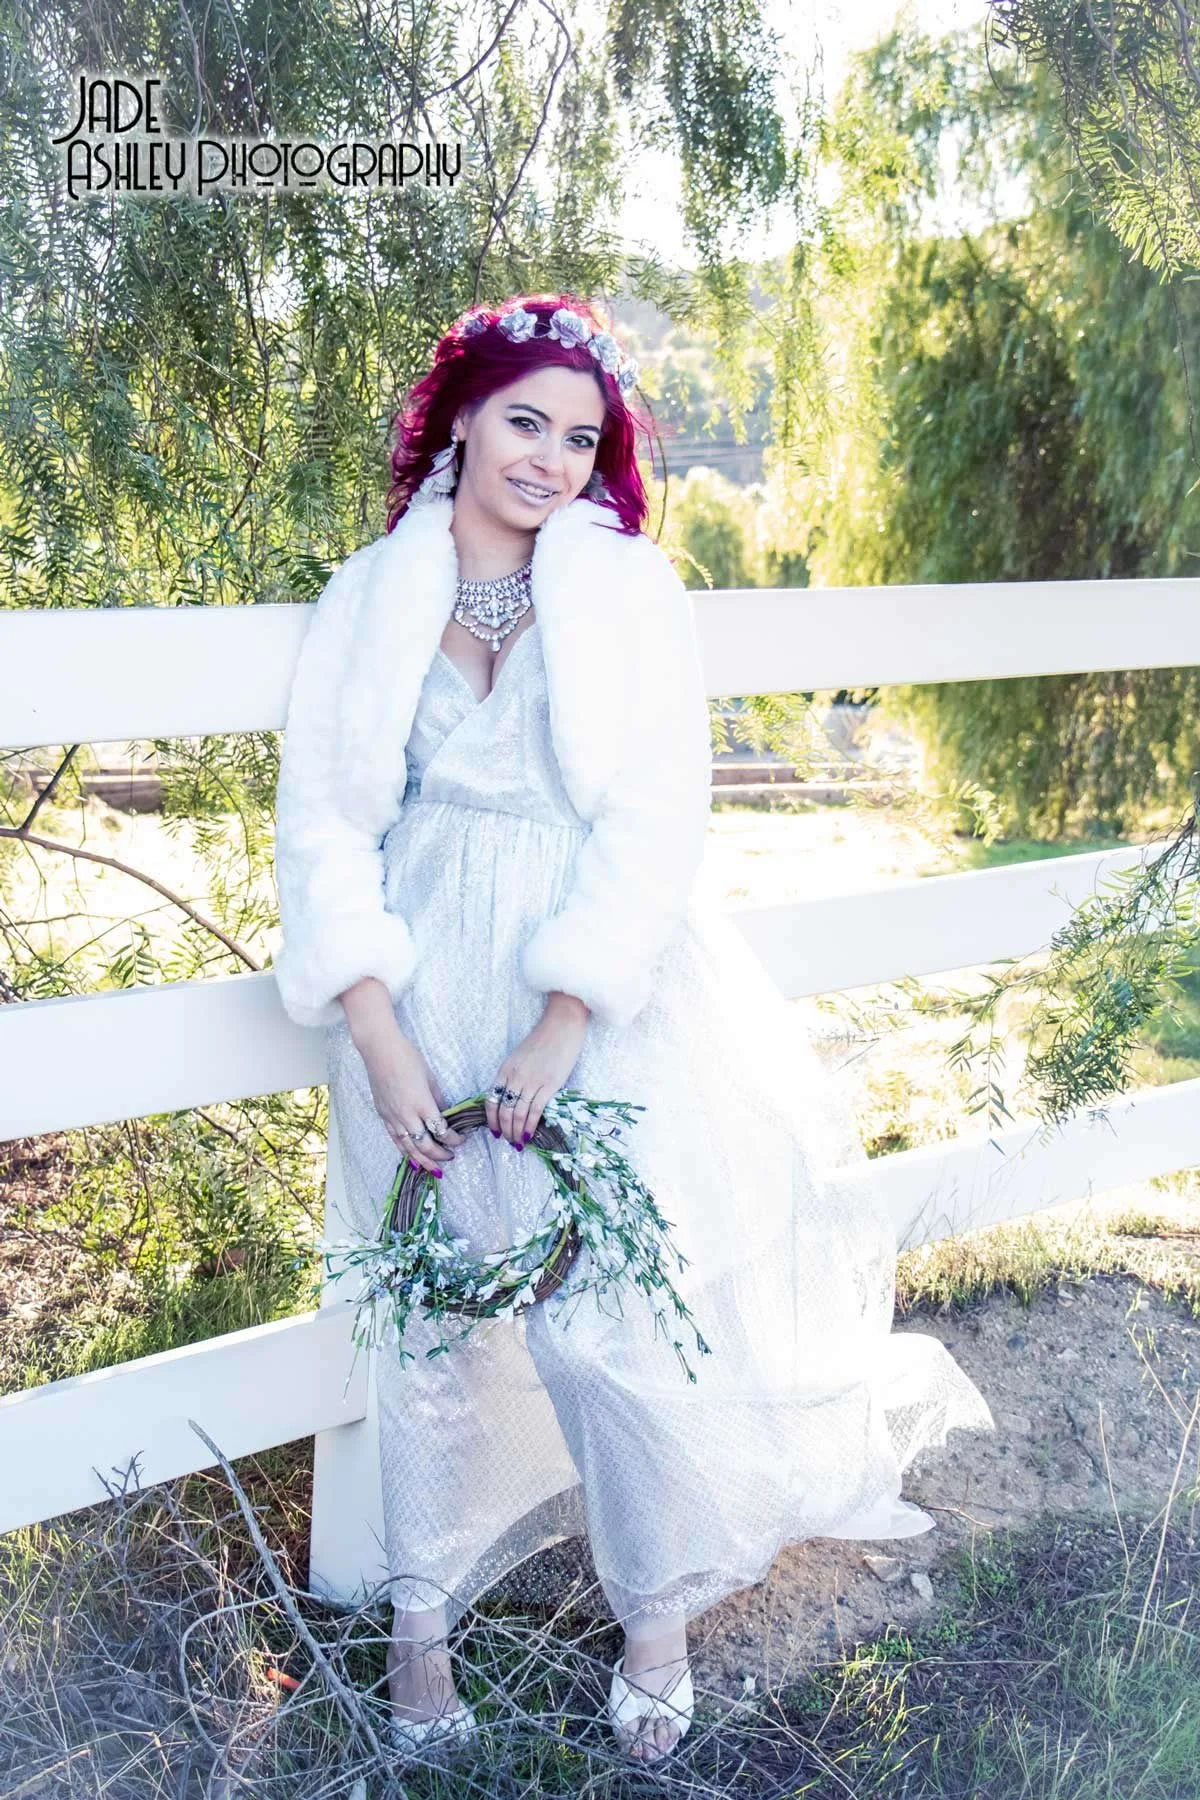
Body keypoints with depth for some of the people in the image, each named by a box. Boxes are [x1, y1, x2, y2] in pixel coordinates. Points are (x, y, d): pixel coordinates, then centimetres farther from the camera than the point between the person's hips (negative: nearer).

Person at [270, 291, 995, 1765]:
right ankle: (421, 1622, 29)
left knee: (610, 1314, -2)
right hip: (426, 993, 2)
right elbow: (323, 820, 0)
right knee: (432, 1318, 7)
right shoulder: (372, 595, 4)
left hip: (602, 993, -1)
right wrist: (379, 1036, -10)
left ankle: (661, 1616, 24)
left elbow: (657, 817, -8)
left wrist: (559, 1030, -15)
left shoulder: (629, 587, 0)